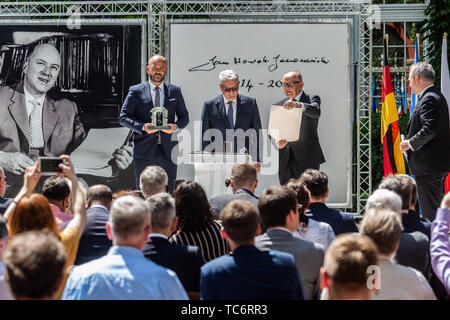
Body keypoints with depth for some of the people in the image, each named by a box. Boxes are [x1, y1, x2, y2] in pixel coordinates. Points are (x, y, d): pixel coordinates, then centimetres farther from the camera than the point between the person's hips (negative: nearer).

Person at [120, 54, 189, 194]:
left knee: (169, 192, 1)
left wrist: (176, 126, -8)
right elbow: (124, 117, 1)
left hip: (168, 151, 2)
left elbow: (184, 116, 15)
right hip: (144, 151, -2)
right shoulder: (136, 91, 5)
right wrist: (143, 127, -16)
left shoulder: (175, 91, 11)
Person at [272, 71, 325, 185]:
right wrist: (277, 143, -12)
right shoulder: (278, 105, 13)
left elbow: (316, 111, -22)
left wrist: (298, 105, -41)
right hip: (285, 161, 4)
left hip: (306, 159, -3)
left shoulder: (312, 99, 2)